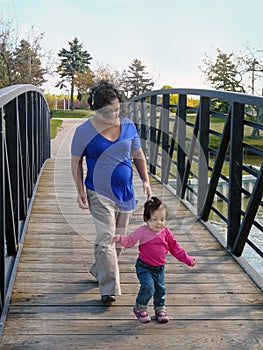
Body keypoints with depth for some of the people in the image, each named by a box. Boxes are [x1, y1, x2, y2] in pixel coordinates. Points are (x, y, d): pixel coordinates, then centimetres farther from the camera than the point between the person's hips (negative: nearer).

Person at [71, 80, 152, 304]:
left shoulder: (128, 126, 1)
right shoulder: (84, 132, -10)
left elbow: (138, 155, 12)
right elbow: (76, 162, 0)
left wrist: (146, 181, 4)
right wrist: (80, 191, -5)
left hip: (125, 192, 5)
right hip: (100, 194, -4)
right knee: (106, 238, -13)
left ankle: (99, 270, 37)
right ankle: (110, 289, -6)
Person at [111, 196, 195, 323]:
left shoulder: (166, 233, 0)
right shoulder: (142, 231, -12)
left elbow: (175, 248, 9)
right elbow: (129, 241, -13)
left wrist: (188, 259, 8)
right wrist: (120, 239, -34)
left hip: (160, 268, 5)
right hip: (144, 267, -5)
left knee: (160, 289, 13)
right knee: (148, 287, -17)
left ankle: (160, 309, 37)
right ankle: (140, 308, 9)